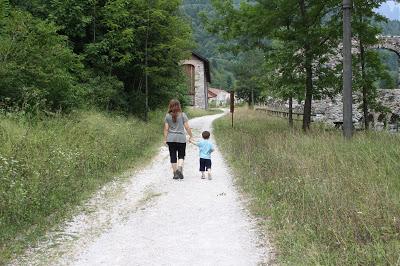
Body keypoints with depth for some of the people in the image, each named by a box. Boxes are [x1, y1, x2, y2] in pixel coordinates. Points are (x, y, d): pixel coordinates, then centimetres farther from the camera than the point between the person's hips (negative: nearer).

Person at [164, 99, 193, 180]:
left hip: (171, 139, 1)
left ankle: (175, 173, 9)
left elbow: (166, 128, 0)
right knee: (181, 155, 10)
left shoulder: (167, 116, 1)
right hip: (181, 138, -1)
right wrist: (191, 136, 7)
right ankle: (179, 168, -14)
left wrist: (165, 139, 5)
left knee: (173, 156, 7)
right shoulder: (183, 115, -4)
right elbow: (187, 127, -4)